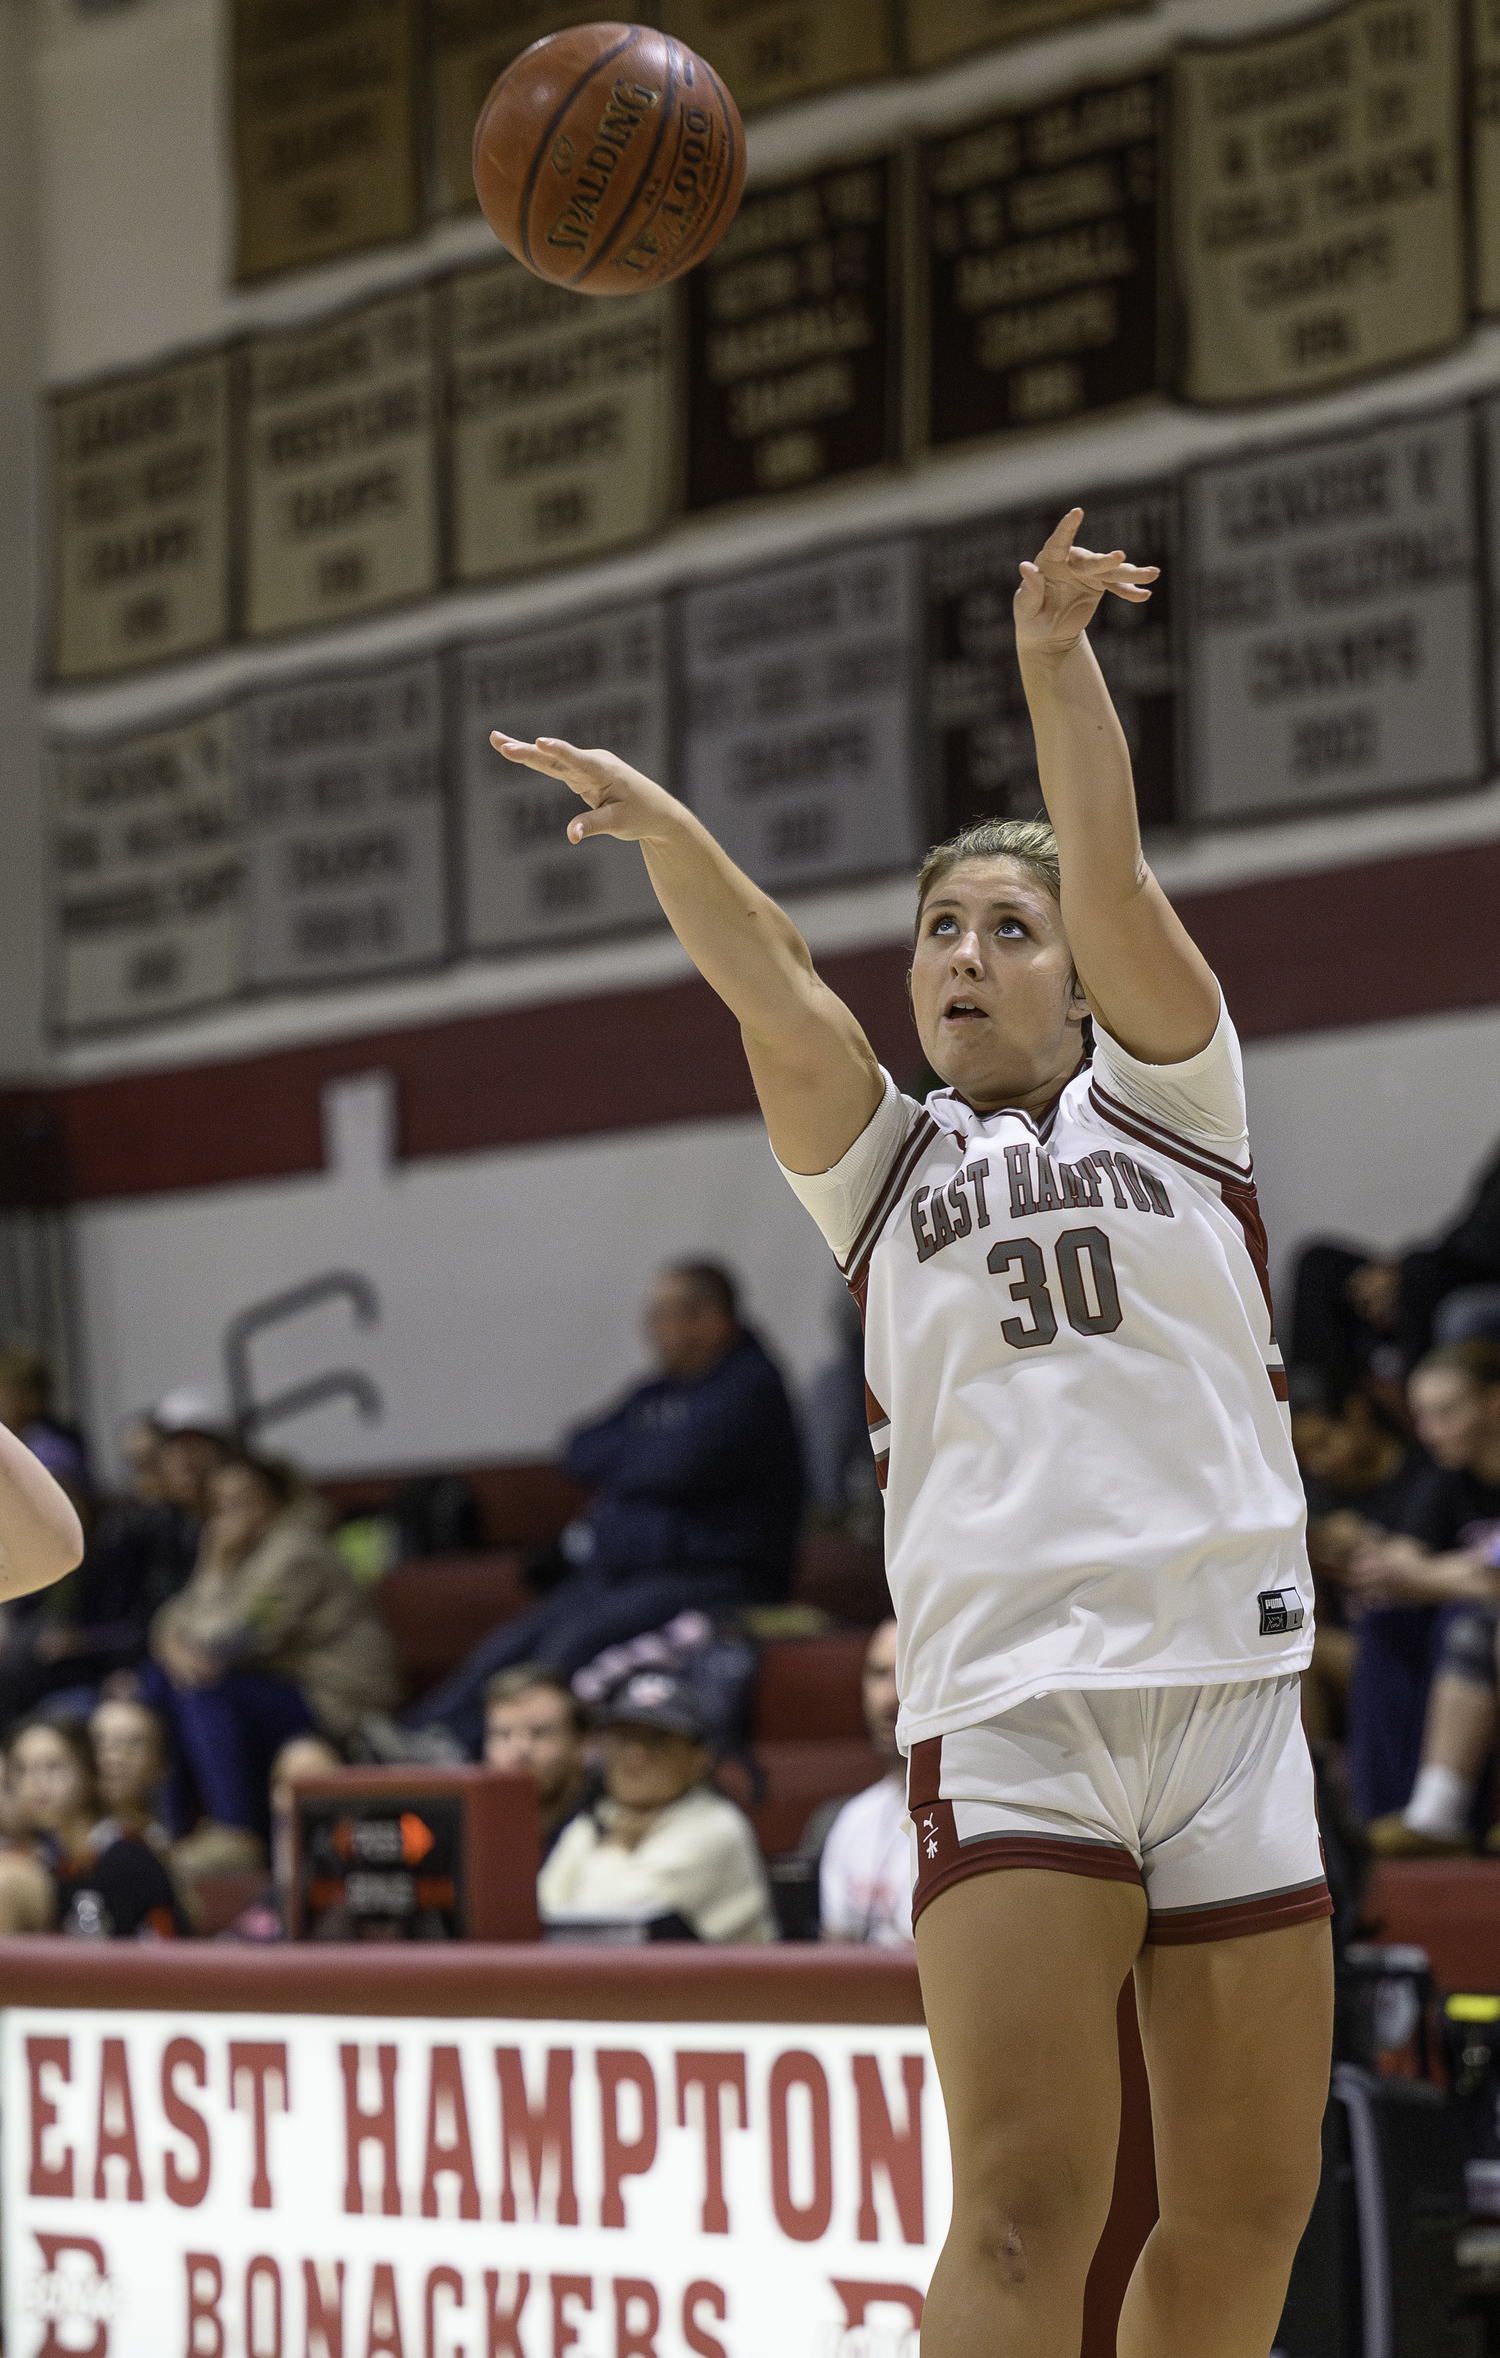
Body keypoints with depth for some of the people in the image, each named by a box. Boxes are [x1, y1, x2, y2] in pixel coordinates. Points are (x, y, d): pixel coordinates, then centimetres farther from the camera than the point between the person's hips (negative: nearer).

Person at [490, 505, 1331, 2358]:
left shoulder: (1163, 1097, 16)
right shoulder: (885, 1168, 19)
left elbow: (1113, 877, 1)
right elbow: (775, 992, 3)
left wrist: (1056, 659, -11)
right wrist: (660, 828, -12)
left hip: (1230, 1683, 1)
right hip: (1007, 1699, -1)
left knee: (1248, 2208, 3)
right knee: (1026, 2204, -15)